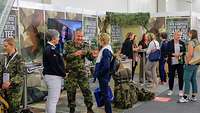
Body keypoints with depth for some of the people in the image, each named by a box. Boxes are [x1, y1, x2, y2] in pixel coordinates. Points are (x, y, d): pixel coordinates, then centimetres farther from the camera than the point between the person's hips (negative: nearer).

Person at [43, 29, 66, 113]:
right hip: (54, 76, -11)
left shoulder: (48, 48, 12)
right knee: (53, 100, -4)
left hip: (49, 75, 11)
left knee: (50, 100, 22)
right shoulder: (51, 49, -19)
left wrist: (62, 73, 10)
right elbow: (55, 65, -22)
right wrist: (63, 74, -9)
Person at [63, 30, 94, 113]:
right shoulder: (68, 45, -4)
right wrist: (74, 54, -26)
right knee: (71, 92, 6)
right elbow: (65, 57, -14)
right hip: (71, 72, -2)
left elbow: (91, 58, 2)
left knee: (87, 90, 1)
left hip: (82, 72, 2)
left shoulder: (85, 46, 4)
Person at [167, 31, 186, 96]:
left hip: (180, 62, 2)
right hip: (172, 62, -2)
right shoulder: (169, 43, -1)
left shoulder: (182, 43, 7)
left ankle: (180, 90, 13)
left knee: (181, 76, 2)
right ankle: (170, 90, 19)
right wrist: (174, 54, -19)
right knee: (171, 76, 5)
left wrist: (181, 53, -12)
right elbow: (167, 52, -5)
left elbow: (184, 51, 9)